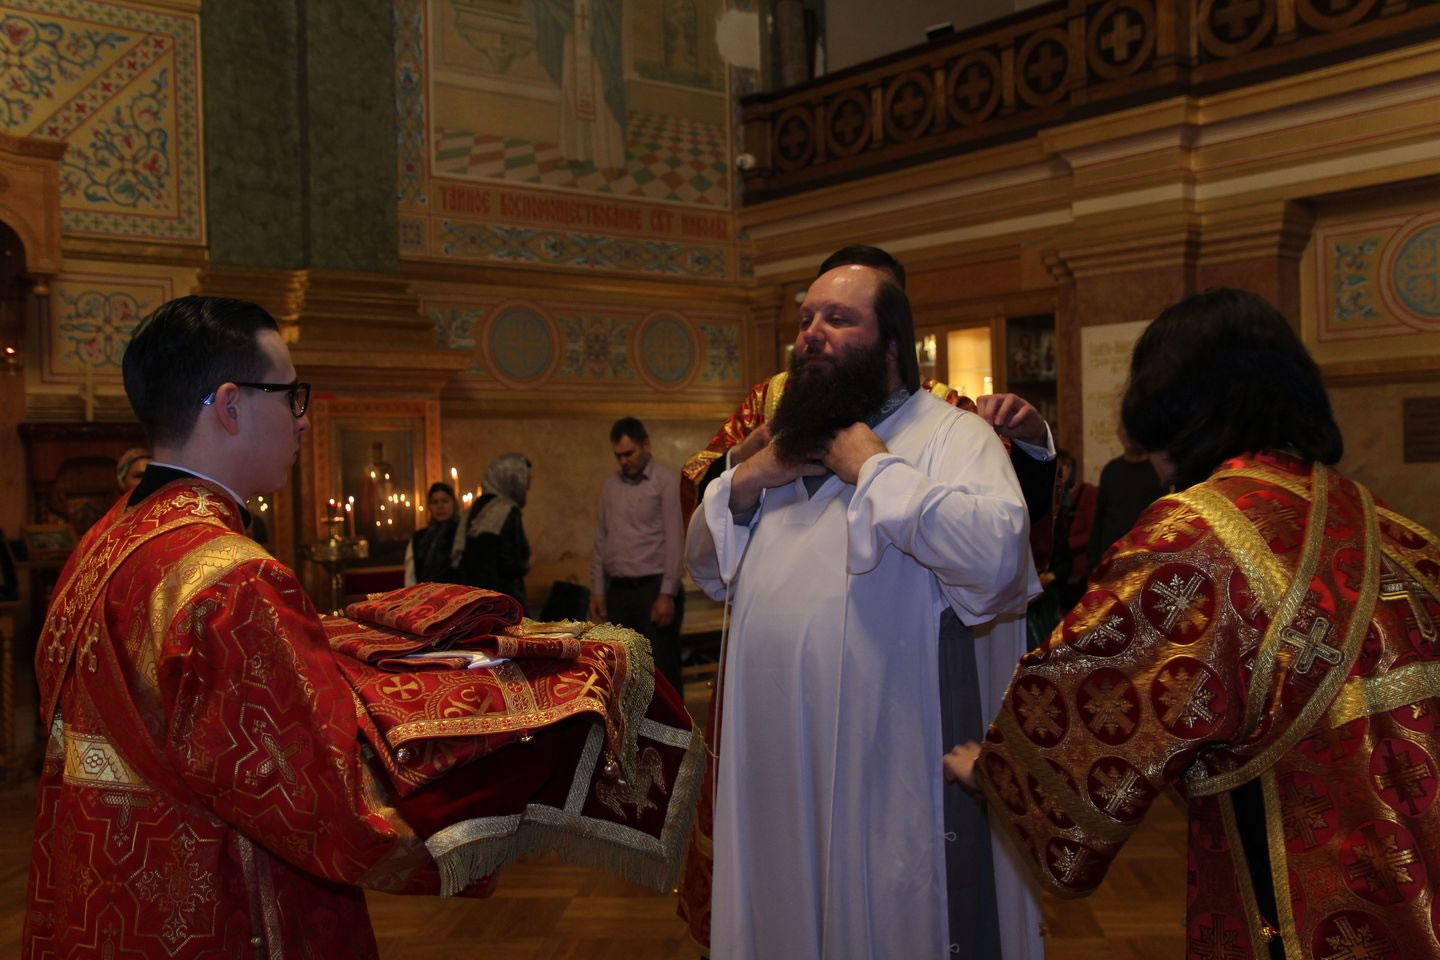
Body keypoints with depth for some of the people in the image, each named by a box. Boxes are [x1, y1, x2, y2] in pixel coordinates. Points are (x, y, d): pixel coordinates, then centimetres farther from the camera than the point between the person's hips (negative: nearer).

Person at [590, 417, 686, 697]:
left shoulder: (666, 482, -5)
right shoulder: (610, 485, 13)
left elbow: (675, 541, -10)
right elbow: (601, 541, 15)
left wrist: (667, 594, -15)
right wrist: (597, 590, 10)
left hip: (654, 588, -6)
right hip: (618, 590, 6)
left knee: (663, 672, -2)